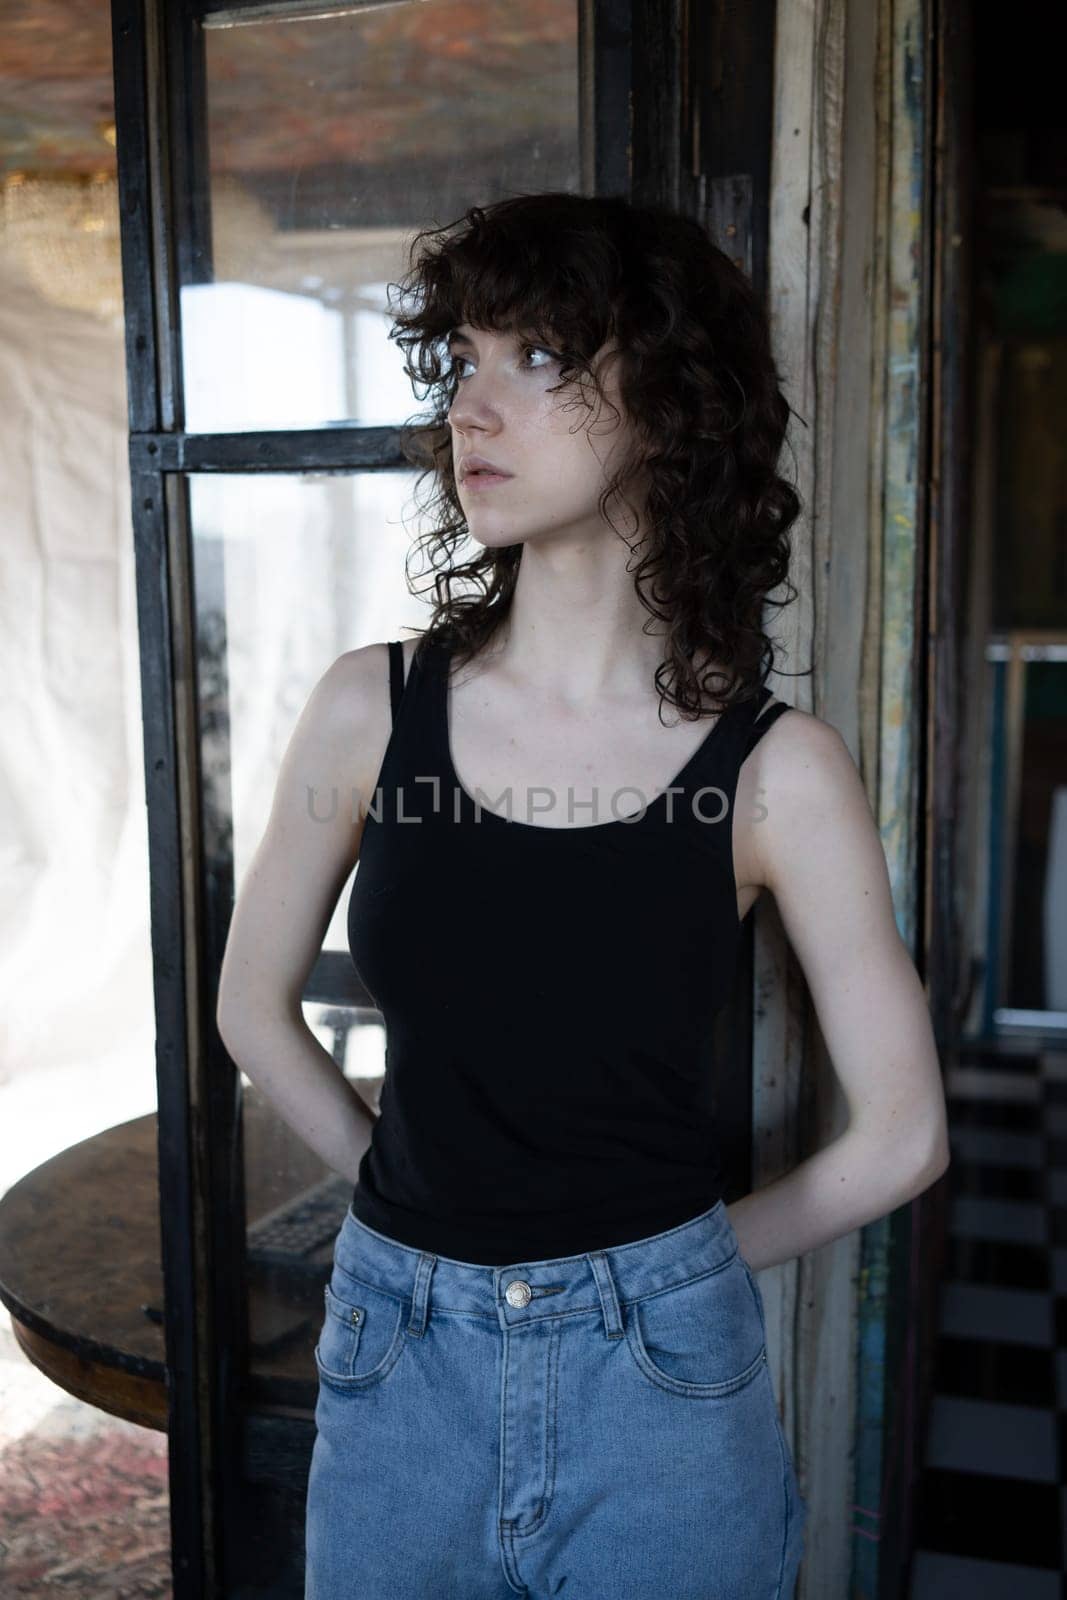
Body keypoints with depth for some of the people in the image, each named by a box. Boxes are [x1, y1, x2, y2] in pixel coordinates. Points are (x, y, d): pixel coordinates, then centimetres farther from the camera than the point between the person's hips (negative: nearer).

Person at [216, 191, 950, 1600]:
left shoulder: (776, 767, -13)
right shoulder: (373, 708, -7)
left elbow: (901, 1138, -4)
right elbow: (255, 1006, 6)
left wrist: (678, 1260, 4)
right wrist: (421, 1208, 8)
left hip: (659, 1381, -1)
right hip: (399, 1364, 2)